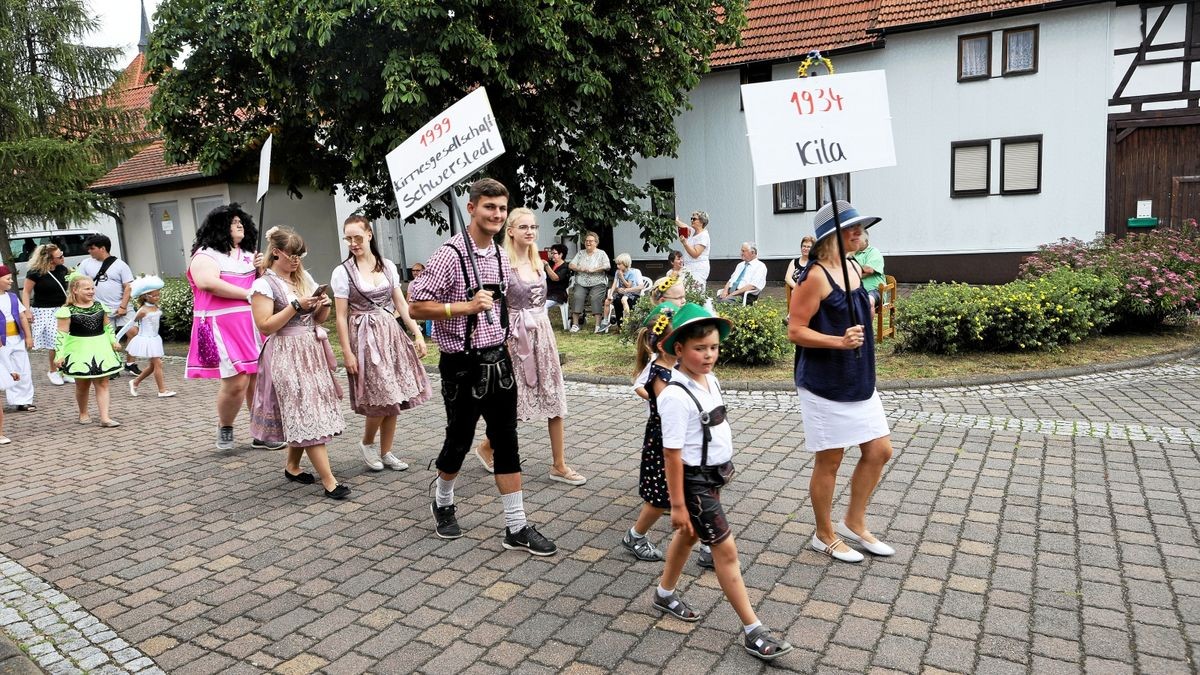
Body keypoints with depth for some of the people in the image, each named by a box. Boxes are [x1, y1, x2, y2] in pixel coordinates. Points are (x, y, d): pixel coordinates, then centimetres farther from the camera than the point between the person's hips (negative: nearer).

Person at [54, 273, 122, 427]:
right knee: (82, 385, 9)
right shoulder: (68, 310, -9)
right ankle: (83, 414, 29)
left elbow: (107, 326, 17)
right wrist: (59, 354, -13)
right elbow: (62, 334, -10)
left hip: (100, 349, 4)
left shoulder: (99, 306, 5)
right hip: (79, 350, -4)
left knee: (102, 383, 1)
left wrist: (113, 340, 7)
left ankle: (105, 418, 1)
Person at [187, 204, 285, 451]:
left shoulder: (248, 254, 18)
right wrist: (247, 294, -14)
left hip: (254, 324, 6)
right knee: (237, 381, -12)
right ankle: (224, 427, 14)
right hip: (223, 326, -6)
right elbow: (207, 282, -19)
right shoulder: (205, 254, -1)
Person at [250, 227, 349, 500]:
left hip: (311, 352, 7)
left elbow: (319, 320, 18)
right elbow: (265, 326, -14)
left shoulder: (305, 279, 12)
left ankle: (292, 467, 29)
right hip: (287, 356, -7)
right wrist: (296, 306, -19)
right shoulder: (264, 285, -8)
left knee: (300, 416, 12)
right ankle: (329, 482, -8)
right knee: (307, 417, -8)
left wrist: (323, 306, -4)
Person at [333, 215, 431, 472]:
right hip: (365, 338, -4)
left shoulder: (388, 266, 6)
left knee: (393, 399, 6)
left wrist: (417, 334, 2)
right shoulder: (343, 272, -5)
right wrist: (347, 352, -9)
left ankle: (386, 452, 19)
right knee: (381, 398, -8)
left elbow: (401, 303, 9)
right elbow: (341, 316, -5)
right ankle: (367, 443, 19)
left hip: (391, 334, 4)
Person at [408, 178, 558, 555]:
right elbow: (417, 307, -16)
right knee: (459, 440, 10)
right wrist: (466, 306, -24)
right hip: (463, 365, -6)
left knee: (506, 442, 7)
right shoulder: (450, 255, -14)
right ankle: (443, 502, 39)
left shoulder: (502, 257, 8)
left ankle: (516, 527, 15)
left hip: (498, 361, 6)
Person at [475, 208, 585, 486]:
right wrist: (503, 344, -17)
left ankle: (559, 465, 12)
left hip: (543, 333, 6)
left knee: (554, 398, 4)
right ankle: (486, 447, 28)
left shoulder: (538, 263, 10)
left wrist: (545, 335, 15)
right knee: (515, 400, 2)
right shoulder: (503, 264, -10)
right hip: (516, 336, -6)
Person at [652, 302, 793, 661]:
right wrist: (677, 504, -20)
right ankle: (752, 630, 8)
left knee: (689, 535, 24)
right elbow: (672, 453, -23)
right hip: (694, 480, -9)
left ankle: (665, 593, 45)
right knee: (726, 549, -2)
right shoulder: (676, 396, -26)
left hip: (715, 475, 9)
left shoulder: (711, 381, 1)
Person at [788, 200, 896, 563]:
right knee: (829, 461, 5)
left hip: (859, 381, 8)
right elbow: (795, 331, -18)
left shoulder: (855, 268, 8)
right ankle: (825, 535, 24)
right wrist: (839, 341, -28)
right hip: (825, 385, -8)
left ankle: (854, 522, 29)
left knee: (880, 450, 11)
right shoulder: (816, 276, -17)